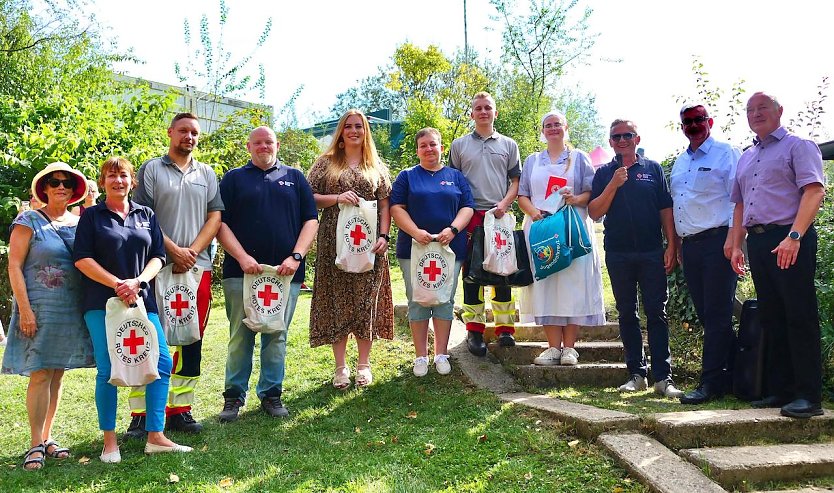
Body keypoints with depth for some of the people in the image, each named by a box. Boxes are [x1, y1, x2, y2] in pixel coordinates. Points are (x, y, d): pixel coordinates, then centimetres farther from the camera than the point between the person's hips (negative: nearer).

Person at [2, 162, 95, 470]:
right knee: (40, 374, -6)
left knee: (57, 374, 10)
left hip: (72, 311, 5)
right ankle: (36, 444, 1)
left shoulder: (79, 223, 11)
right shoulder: (29, 221, -2)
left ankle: (47, 437, 20)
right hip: (39, 309, -4)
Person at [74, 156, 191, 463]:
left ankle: (155, 437, 3)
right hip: (102, 303, -3)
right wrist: (117, 284, -14)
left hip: (141, 300, 3)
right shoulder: (92, 216, 6)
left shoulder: (146, 215, 14)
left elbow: (157, 257, 8)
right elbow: (82, 259, -3)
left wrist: (137, 282, -10)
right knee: (108, 370, -3)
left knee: (162, 363, -5)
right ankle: (109, 442, 9)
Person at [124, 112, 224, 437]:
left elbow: (215, 216, 7)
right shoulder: (151, 170, 5)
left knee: (191, 341, 6)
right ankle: (141, 414, 3)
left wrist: (192, 252, -6)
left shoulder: (207, 174, 15)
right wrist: (173, 249, -12)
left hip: (198, 267, 4)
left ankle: (180, 409, 15)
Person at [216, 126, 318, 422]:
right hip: (241, 272, -1)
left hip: (285, 272, 1)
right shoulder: (234, 178, 11)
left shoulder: (294, 178, 14)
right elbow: (220, 222, 3)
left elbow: (311, 220, 7)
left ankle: (271, 394, 16)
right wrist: (242, 257, -11)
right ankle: (234, 395, 13)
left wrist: (296, 257, -7)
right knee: (240, 336, 1)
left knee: (277, 336, 6)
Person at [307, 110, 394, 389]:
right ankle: (340, 366, 10)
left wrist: (383, 236, -5)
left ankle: (364, 363, 14)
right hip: (335, 242, -1)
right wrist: (337, 198, -13)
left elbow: (385, 204, 8)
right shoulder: (326, 162, 7)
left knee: (367, 301, 3)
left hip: (369, 243, 1)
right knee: (337, 301, 1)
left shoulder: (377, 166, 12)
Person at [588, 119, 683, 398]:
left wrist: (671, 246, -1)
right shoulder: (604, 174, 9)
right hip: (618, 255, 1)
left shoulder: (653, 169, 8)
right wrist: (613, 185, -11)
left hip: (652, 252, -1)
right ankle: (637, 374, 14)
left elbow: (666, 210, 7)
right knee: (627, 314, 6)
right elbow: (594, 213, 0)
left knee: (656, 314, -2)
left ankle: (663, 377, 0)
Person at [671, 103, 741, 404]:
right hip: (690, 245, 7)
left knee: (716, 316, -6)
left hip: (717, 242, -7)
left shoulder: (725, 154, -1)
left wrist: (732, 239, -18)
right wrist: (678, 244, 17)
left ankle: (711, 383, -5)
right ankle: (733, 373, 18)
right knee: (705, 314, 8)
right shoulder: (679, 163, 20)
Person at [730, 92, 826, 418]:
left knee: (800, 317, -7)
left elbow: (815, 191, -12)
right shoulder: (746, 158, 22)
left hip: (790, 240, -7)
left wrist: (794, 236, -23)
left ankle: (808, 395, -4)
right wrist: (737, 245, 13)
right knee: (771, 318, 9)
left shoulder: (797, 146, 0)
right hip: (757, 242, 7)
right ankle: (780, 390, 16)